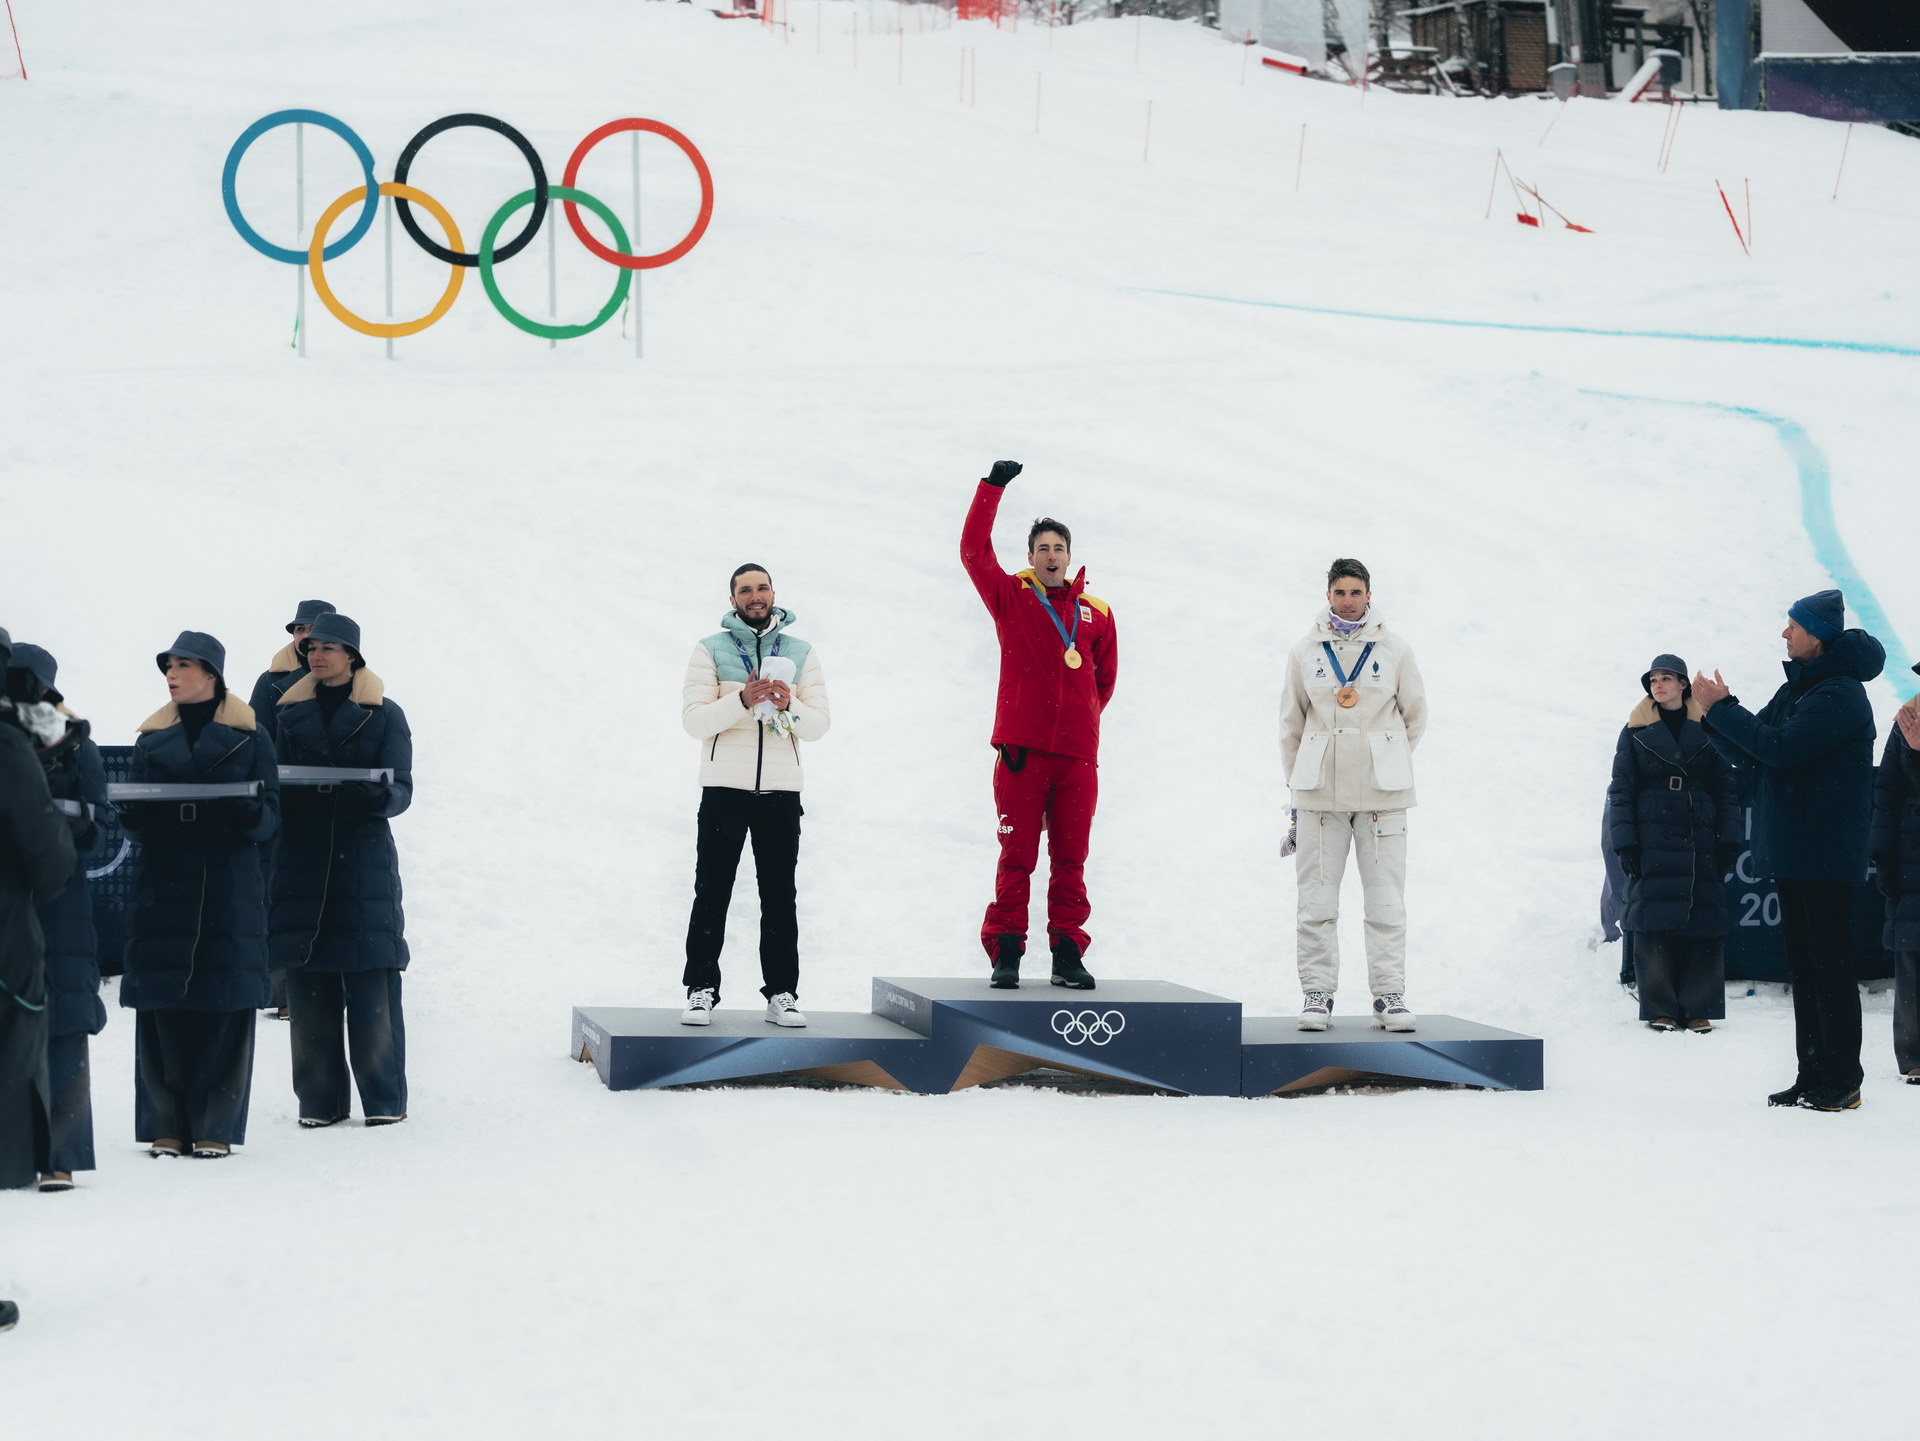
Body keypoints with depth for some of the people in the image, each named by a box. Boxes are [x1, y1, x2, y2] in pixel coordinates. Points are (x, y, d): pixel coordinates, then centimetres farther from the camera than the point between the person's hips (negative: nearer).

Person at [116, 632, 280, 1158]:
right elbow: (133, 813, 11)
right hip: (162, 884, 2)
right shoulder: (152, 739, 13)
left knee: (224, 1005, -4)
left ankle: (215, 1126, 2)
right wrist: (134, 809, -13)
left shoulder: (249, 738, 6)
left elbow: (269, 817, 2)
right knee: (162, 1006, -2)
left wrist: (247, 811, -20)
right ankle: (165, 1124, 4)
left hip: (230, 887, -2)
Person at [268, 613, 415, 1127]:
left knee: (371, 989, -6)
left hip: (364, 862, -3)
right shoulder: (292, 714, 13)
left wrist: (377, 795, -26)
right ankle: (320, 1100, 8)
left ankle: (384, 1099, 1)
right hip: (302, 861, 3)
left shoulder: (384, 715, 3)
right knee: (309, 990, 1)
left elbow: (402, 789, -4)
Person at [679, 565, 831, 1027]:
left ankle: (781, 993, 7)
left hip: (781, 790, 2)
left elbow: (820, 723, 6)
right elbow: (694, 719, -5)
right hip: (724, 788, -2)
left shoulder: (801, 653, 11)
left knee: (779, 896, 4)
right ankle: (701, 990, 3)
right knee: (712, 893, -1)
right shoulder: (710, 651, 5)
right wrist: (742, 701, -20)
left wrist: (789, 707, -15)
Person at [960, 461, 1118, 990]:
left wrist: (1081, 718, 13)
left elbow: (1105, 679, 21)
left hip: (1077, 754, 2)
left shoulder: (1096, 613, 11)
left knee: (1070, 859, 4)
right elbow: (973, 549, -4)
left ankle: (1067, 956, 9)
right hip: (1021, 751, -2)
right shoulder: (1012, 598, 6)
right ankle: (1006, 955, 3)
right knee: (1017, 857, -1)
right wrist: (992, 487, -6)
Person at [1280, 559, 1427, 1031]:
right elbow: (1291, 725, 14)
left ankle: (1390, 995, 2)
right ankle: (1317, 993, 6)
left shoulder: (1395, 651, 3)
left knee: (1386, 901, -2)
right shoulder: (1305, 653, 5)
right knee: (1316, 901, 0)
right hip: (1319, 793, 1)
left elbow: (1414, 717, 13)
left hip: (1381, 794, -1)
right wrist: (1297, 785, 14)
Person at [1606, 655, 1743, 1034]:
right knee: (1654, 924, -4)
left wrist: (1729, 841, 0)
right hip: (1652, 844, -1)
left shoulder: (1706, 729, 7)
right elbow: (1621, 791, 4)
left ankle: (1698, 1008, 5)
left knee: (1702, 924, -1)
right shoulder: (1636, 732, 6)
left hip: (1700, 843, 1)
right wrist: (1625, 843, -5)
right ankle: (1660, 1009, 2)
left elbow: (1726, 789, 8)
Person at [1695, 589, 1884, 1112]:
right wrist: (1717, 712, -3)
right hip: (1791, 849, 9)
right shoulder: (1796, 690, 16)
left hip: (1826, 852, -9)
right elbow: (1749, 753, 13)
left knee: (1829, 963, -7)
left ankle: (1843, 1081, -4)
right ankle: (1812, 1076, 16)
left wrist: (1720, 709, -16)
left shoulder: (1840, 694, -13)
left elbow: (1780, 748, -24)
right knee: (1802, 962, 11)